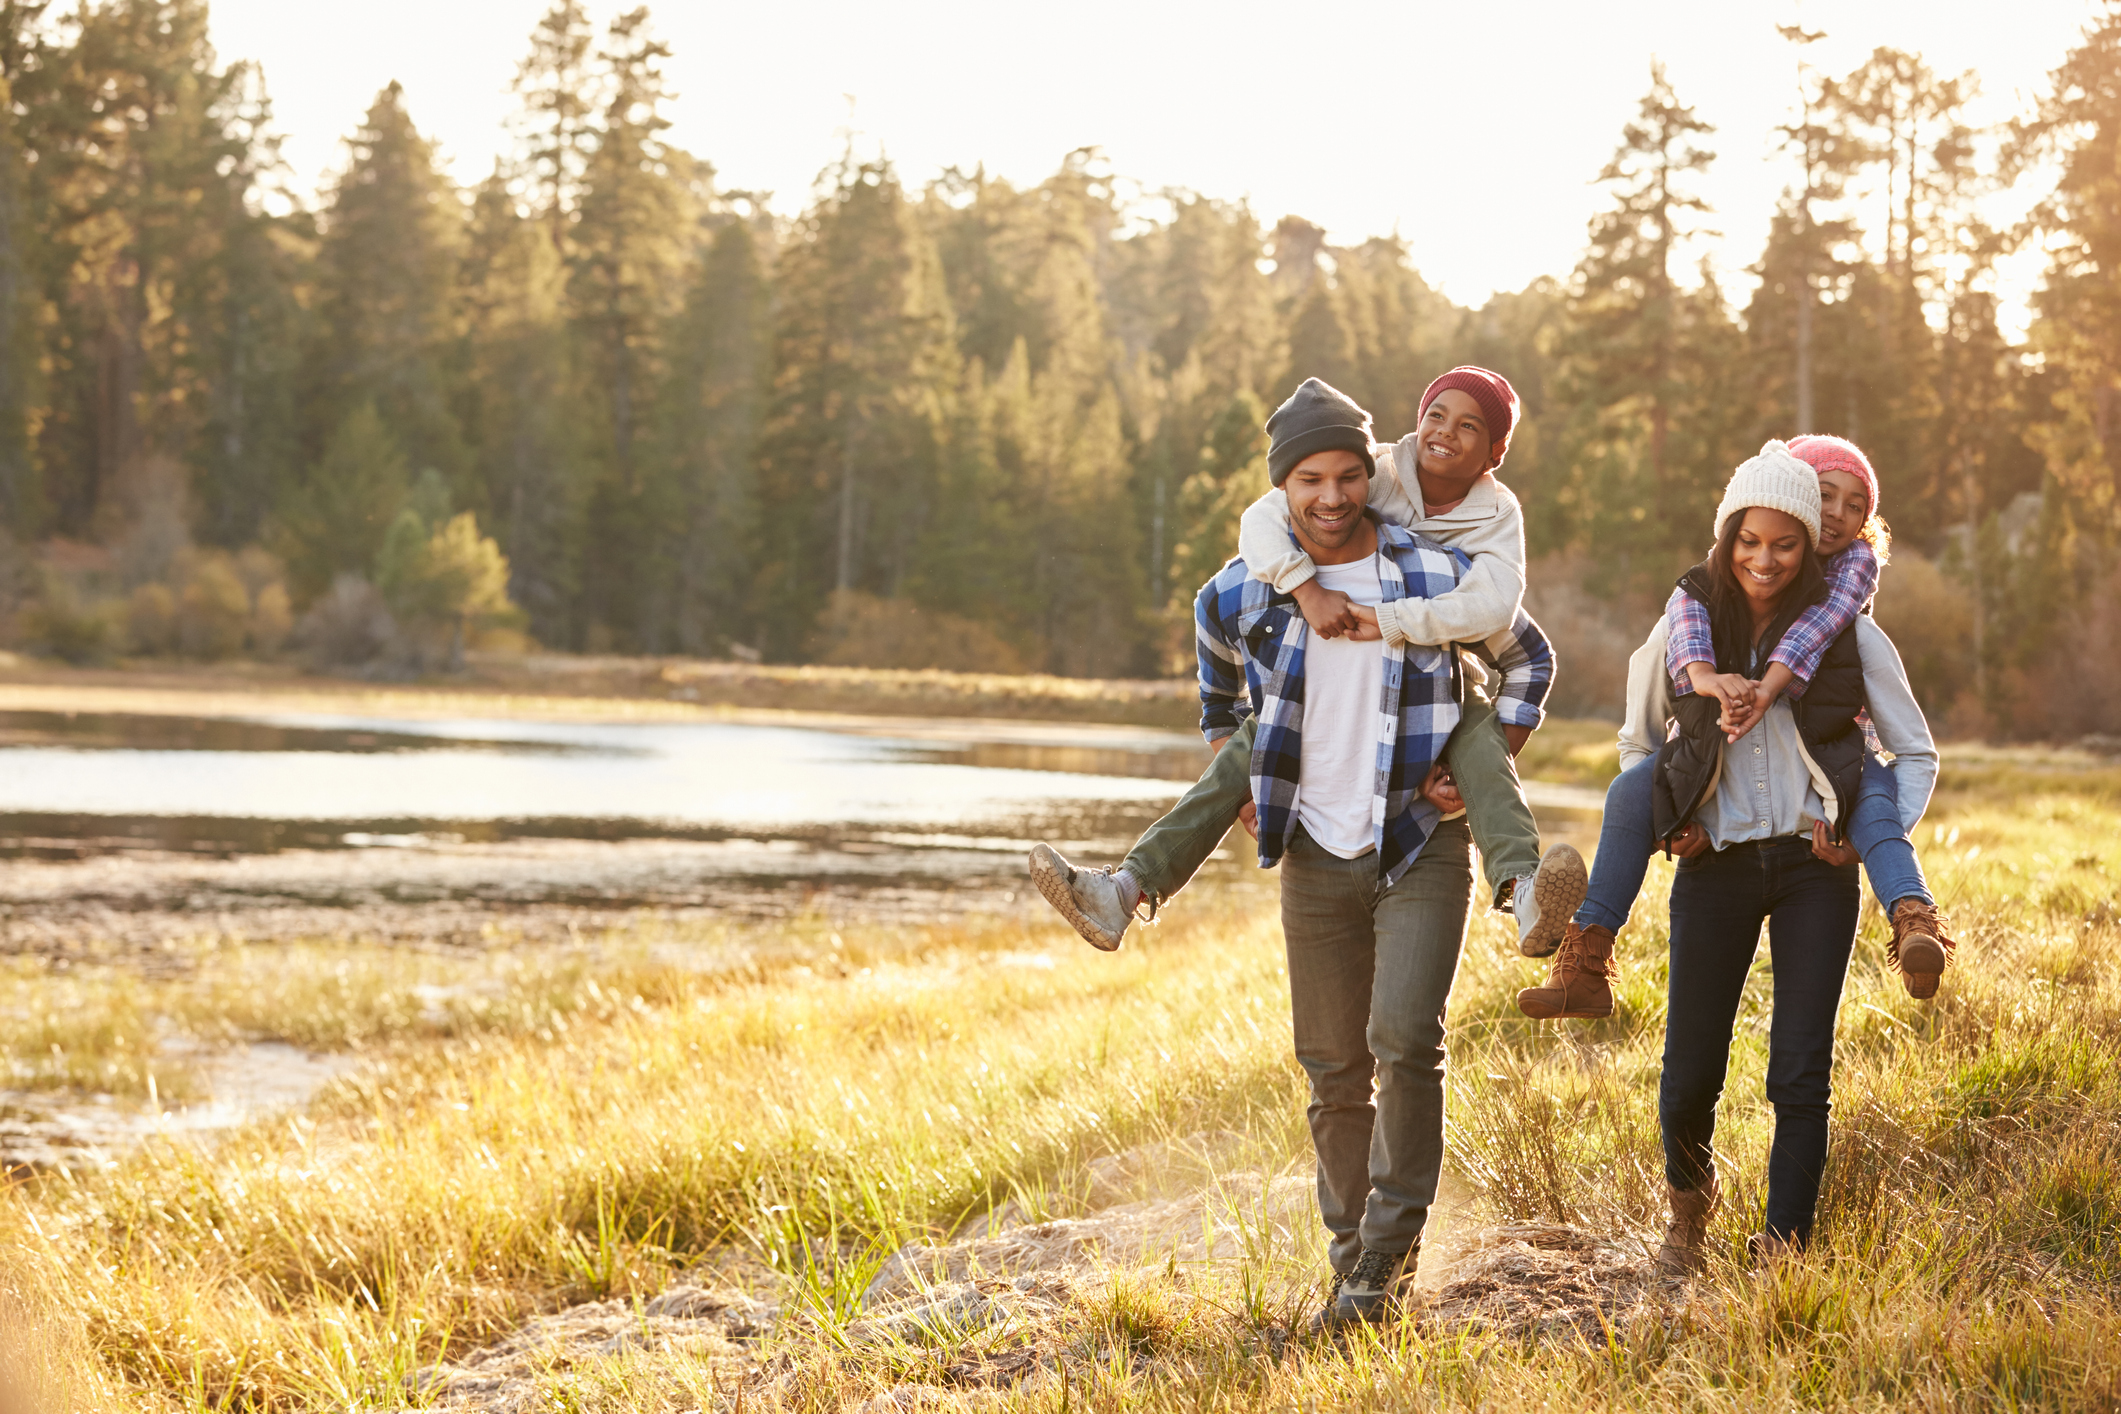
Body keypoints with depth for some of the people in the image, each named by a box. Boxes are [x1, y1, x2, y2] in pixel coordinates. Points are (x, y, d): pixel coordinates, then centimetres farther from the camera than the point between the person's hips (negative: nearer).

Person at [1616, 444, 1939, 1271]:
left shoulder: (1848, 634, -2)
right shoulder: (1684, 628, 2)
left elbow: (1916, 753, 7)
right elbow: (1638, 741, 18)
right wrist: (1665, 824, 4)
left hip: (1814, 868, -1)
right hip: (1716, 865, 1)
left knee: (1800, 1073, -6)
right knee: (1689, 1076, 2)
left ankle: (1783, 1252, 3)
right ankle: (1689, 1196, 34)